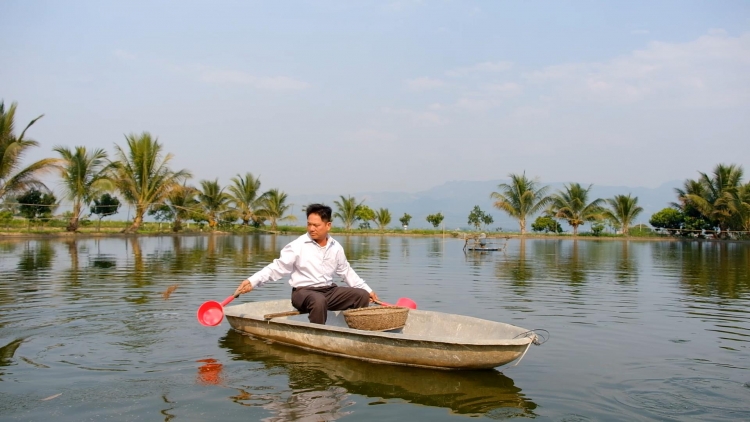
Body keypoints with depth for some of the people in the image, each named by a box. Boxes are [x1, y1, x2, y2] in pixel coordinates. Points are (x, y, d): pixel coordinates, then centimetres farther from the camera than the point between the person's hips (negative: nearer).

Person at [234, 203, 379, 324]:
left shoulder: (336, 247, 6)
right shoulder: (298, 245, -9)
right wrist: (252, 281, -25)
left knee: (362, 295, -8)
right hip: (303, 291, -6)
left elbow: (346, 272, 18)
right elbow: (277, 267, -12)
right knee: (319, 300, -38)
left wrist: (368, 290, 18)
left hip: (329, 290, 6)